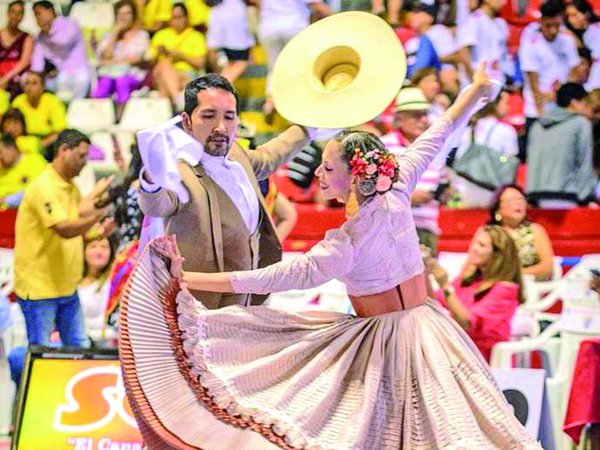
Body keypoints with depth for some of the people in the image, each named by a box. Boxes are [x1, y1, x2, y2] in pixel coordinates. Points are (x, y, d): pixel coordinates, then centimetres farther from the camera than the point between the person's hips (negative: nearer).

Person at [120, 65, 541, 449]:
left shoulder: (345, 247, -23)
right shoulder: (396, 192, -9)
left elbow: (268, 279, -22)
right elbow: (435, 137, 5)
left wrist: (185, 277, -21)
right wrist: (475, 90, 20)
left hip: (382, 346, -7)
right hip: (423, 328, 7)